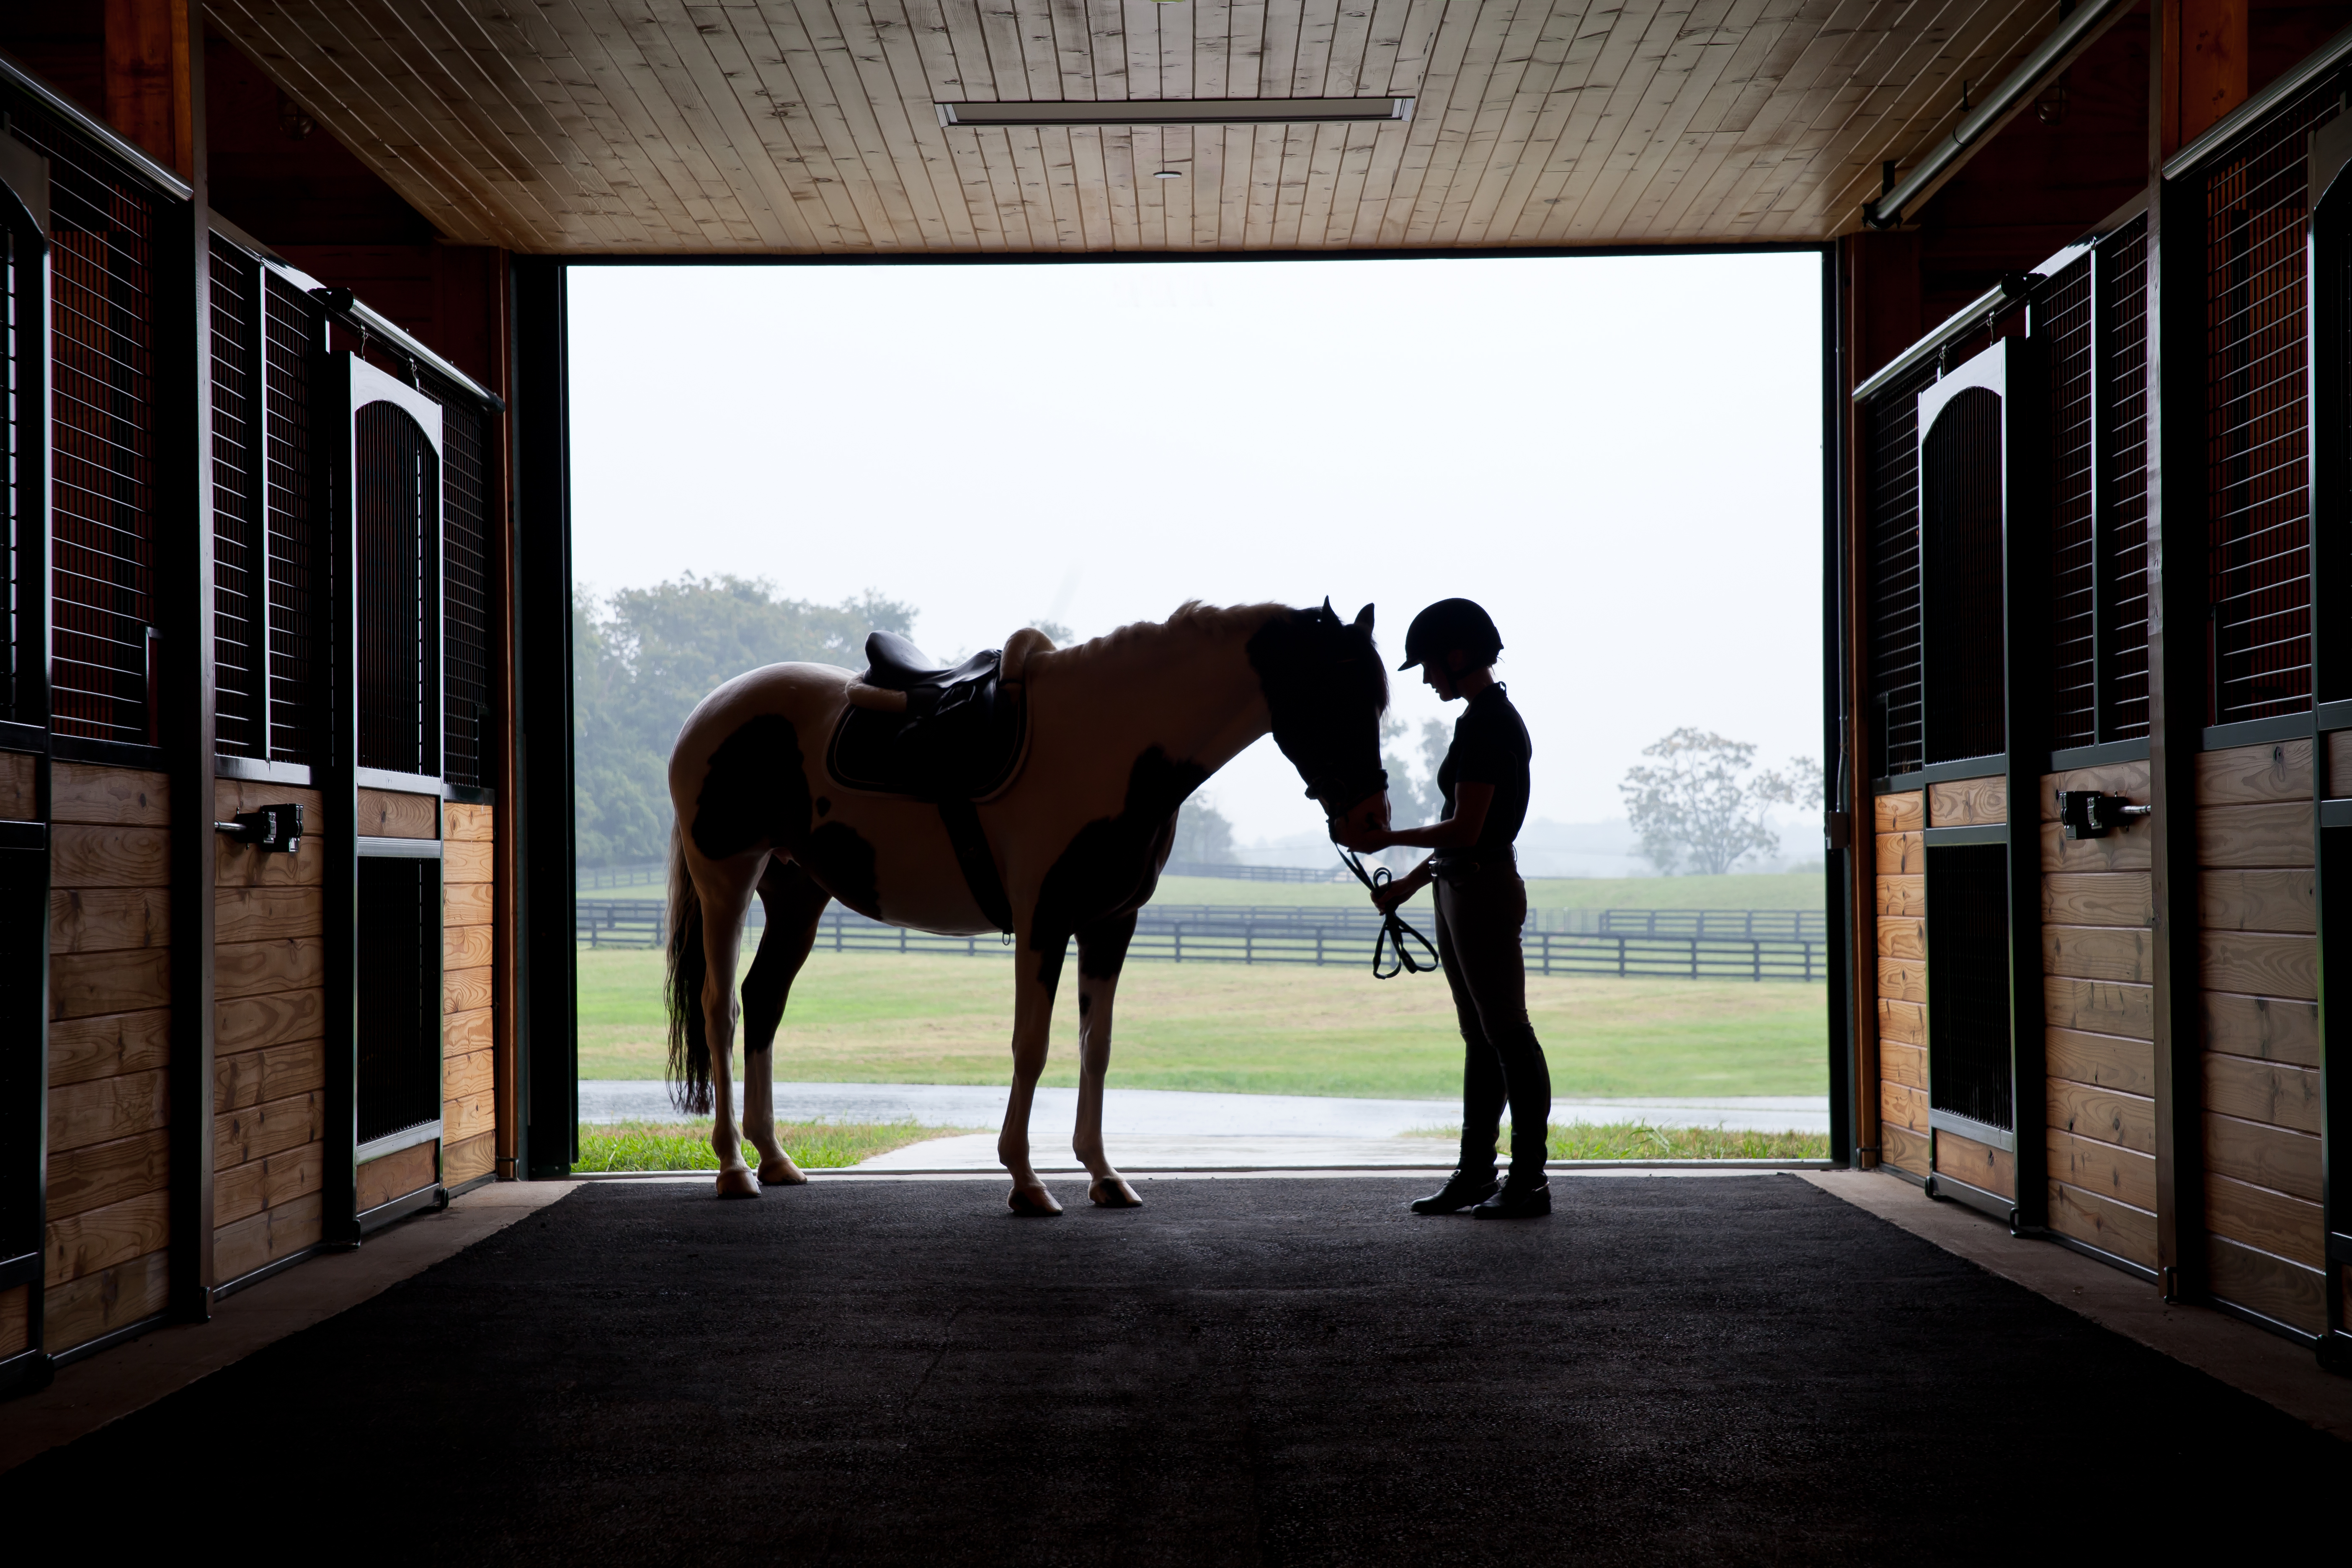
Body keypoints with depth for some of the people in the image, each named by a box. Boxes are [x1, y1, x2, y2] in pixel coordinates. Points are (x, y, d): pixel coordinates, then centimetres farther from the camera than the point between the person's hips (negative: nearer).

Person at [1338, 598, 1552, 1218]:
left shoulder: (1486, 724, -16)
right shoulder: (1490, 719, 15)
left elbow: (1465, 830, -20)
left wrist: (1387, 838, -10)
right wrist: (1411, 880, 18)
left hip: (1484, 890, -10)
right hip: (1461, 888, 10)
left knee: (1506, 1032, -5)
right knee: (1479, 1037, 13)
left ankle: (1530, 1179, -1)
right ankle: (1476, 1173, 18)